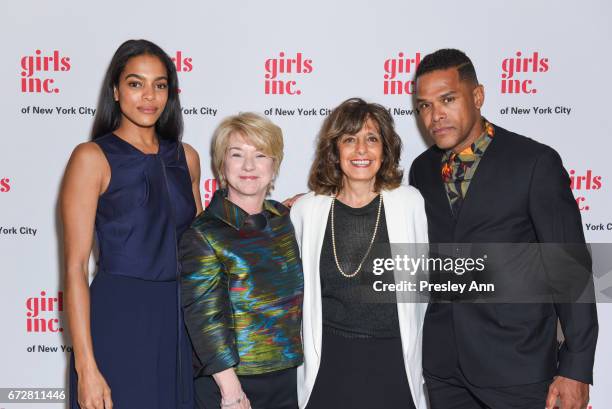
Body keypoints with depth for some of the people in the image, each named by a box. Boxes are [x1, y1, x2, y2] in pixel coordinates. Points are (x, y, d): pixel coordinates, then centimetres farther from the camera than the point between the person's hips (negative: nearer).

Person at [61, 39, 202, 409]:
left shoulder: (186, 157, 8)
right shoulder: (92, 157, -7)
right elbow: (75, 266, -11)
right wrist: (86, 366, -16)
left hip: (181, 322, 5)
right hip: (119, 321, -5)